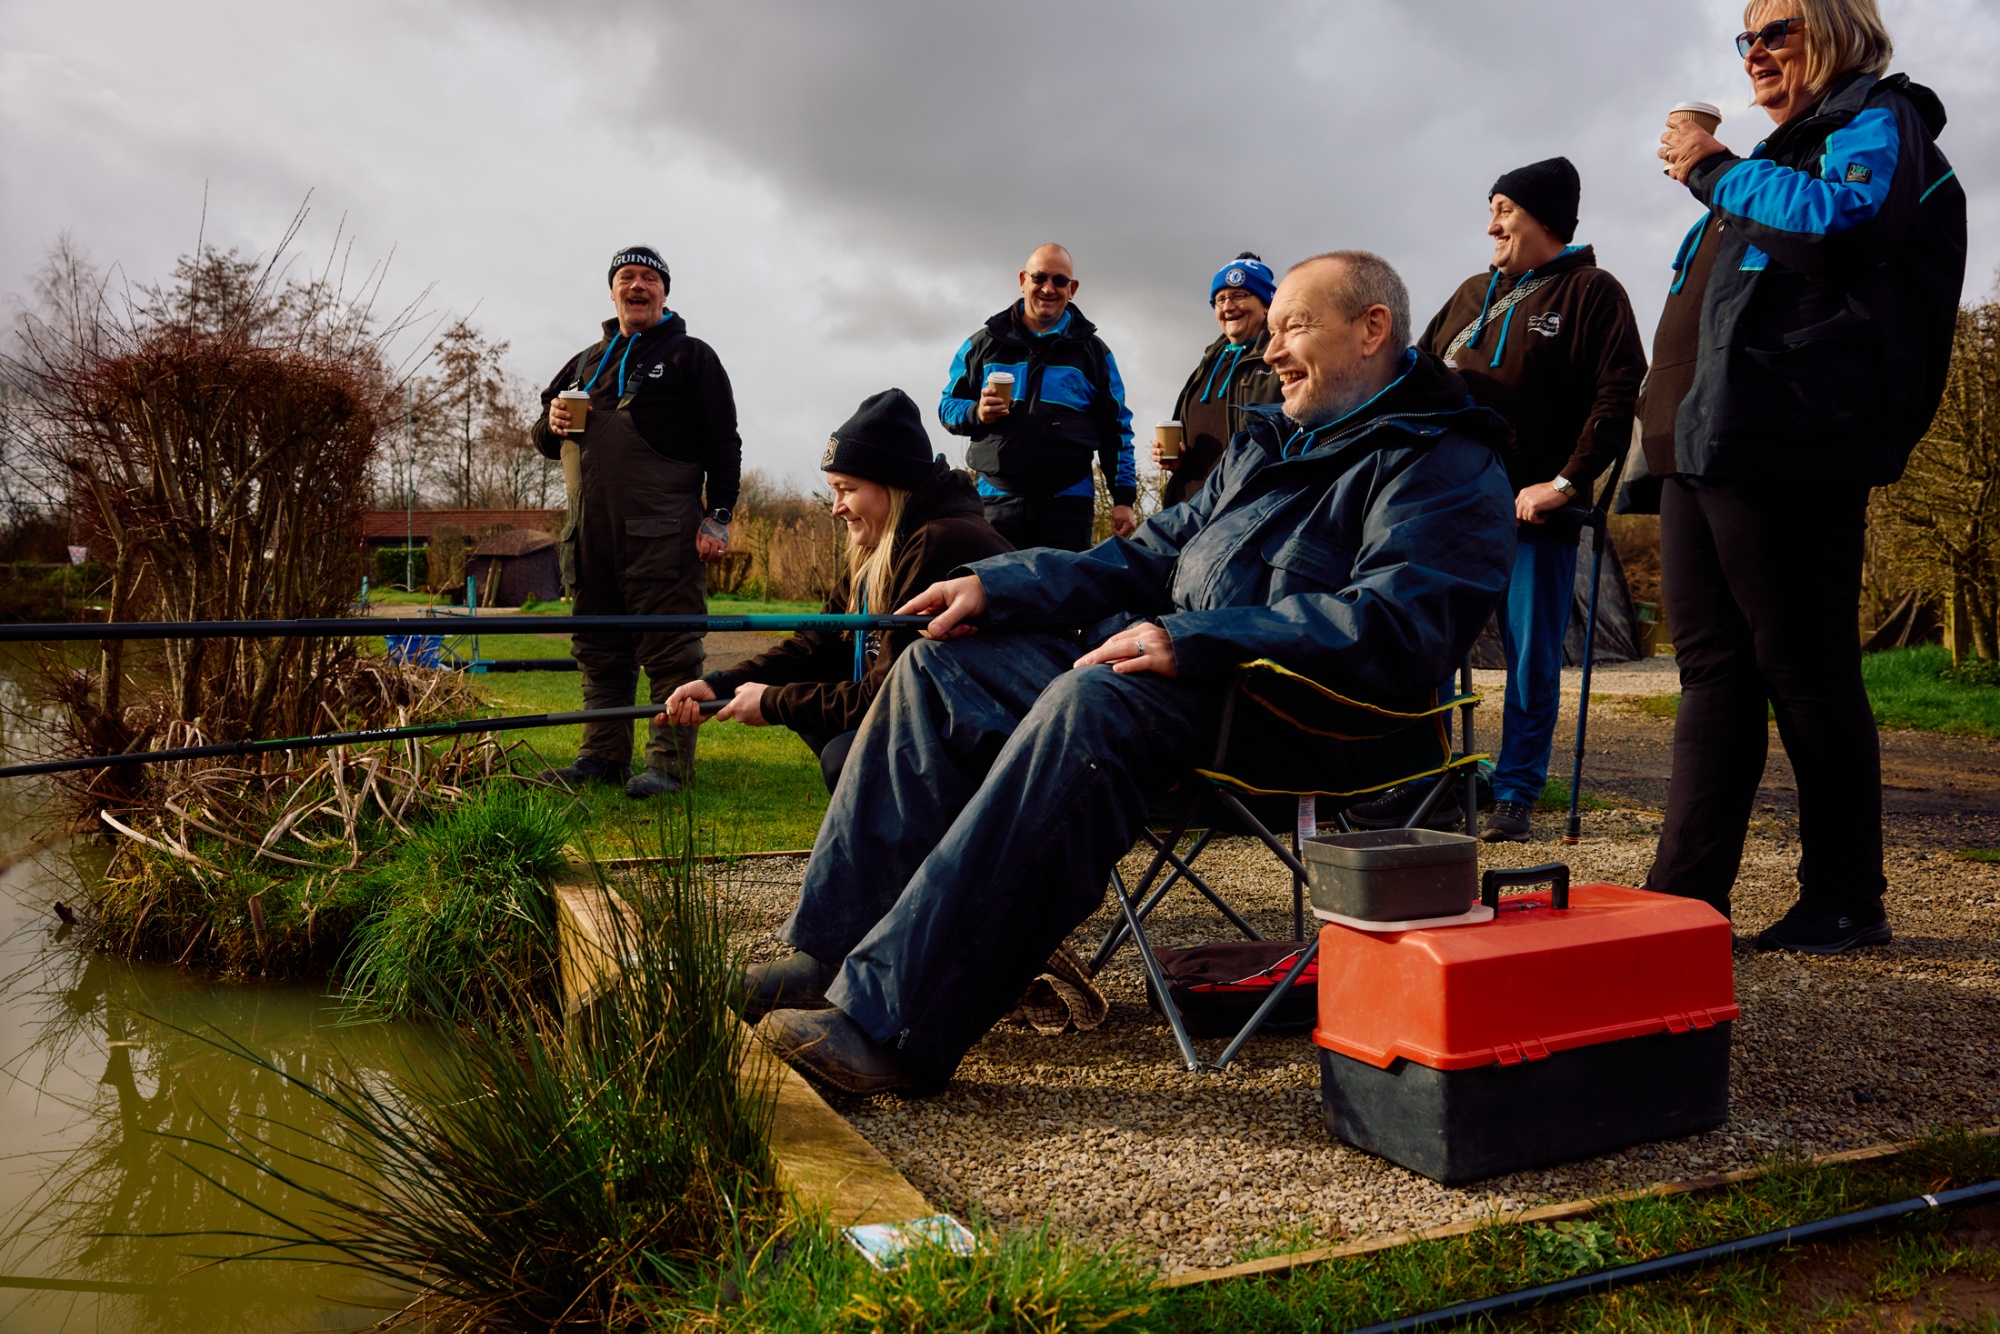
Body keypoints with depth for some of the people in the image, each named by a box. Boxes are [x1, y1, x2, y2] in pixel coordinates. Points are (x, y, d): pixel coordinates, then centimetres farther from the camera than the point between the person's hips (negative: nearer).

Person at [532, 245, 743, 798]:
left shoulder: (691, 356, 9)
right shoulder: (586, 362, 24)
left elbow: (723, 444, 2)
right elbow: (547, 442, 28)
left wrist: (718, 516, -8)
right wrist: (551, 425, 4)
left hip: (663, 535, -6)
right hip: (592, 531, 6)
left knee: (668, 649, -7)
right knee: (600, 648, 8)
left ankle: (670, 762, -5)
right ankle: (604, 755, 15)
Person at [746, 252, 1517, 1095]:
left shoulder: (1445, 470, -2)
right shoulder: (1266, 445, 26)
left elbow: (1393, 625, -19)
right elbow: (1152, 557, 25)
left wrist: (1195, 640, -26)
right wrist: (998, 584, 10)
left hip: (1300, 722, -9)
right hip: (1178, 671, 9)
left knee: (1091, 702, -37)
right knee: (946, 661, -3)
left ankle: (894, 1018, -38)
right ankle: (835, 950, -8)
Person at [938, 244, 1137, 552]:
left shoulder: (1093, 352, 11)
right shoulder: (983, 344, 11)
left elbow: (1115, 431, 11)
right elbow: (947, 405, 14)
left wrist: (1123, 498, 2)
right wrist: (976, 413, -9)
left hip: (1068, 506, 0)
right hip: (997, 501, 1)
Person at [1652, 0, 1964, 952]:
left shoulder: (1879, 122, 2)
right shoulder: (1785, 150, 27)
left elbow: (1839, 221, -20)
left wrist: (1715, 171, -9)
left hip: (1784, 447, -9)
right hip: (1704, 446, 9)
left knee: (1805, 668, -4)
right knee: (1711, 667, 5)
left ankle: (1846, 900, 8)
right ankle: (1685, 894, 7)